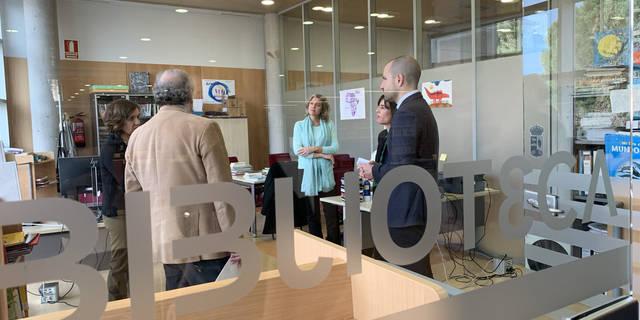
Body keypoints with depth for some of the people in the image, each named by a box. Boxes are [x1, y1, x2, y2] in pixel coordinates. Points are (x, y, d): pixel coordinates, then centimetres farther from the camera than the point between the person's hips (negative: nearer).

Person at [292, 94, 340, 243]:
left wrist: (314, 149, -14)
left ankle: (334, 244, 11)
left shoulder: (329, 125, 6)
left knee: (331, 210, 0)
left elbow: (335, 148, -3)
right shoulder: (299, 125, 5)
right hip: (308, 171, 0)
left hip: (325, 171, 0)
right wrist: (321, 154, -11)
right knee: (312, 211, 5)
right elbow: (297, 150, -6)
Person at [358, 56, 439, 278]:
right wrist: (380, 167, 11)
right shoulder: (421, 108, 15)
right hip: (418, 207, 10)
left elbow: (402, 169, -24)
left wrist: (374, 171, -7)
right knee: (420, 271, 18)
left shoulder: (406, 113, -17)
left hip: (407, 211, -10)